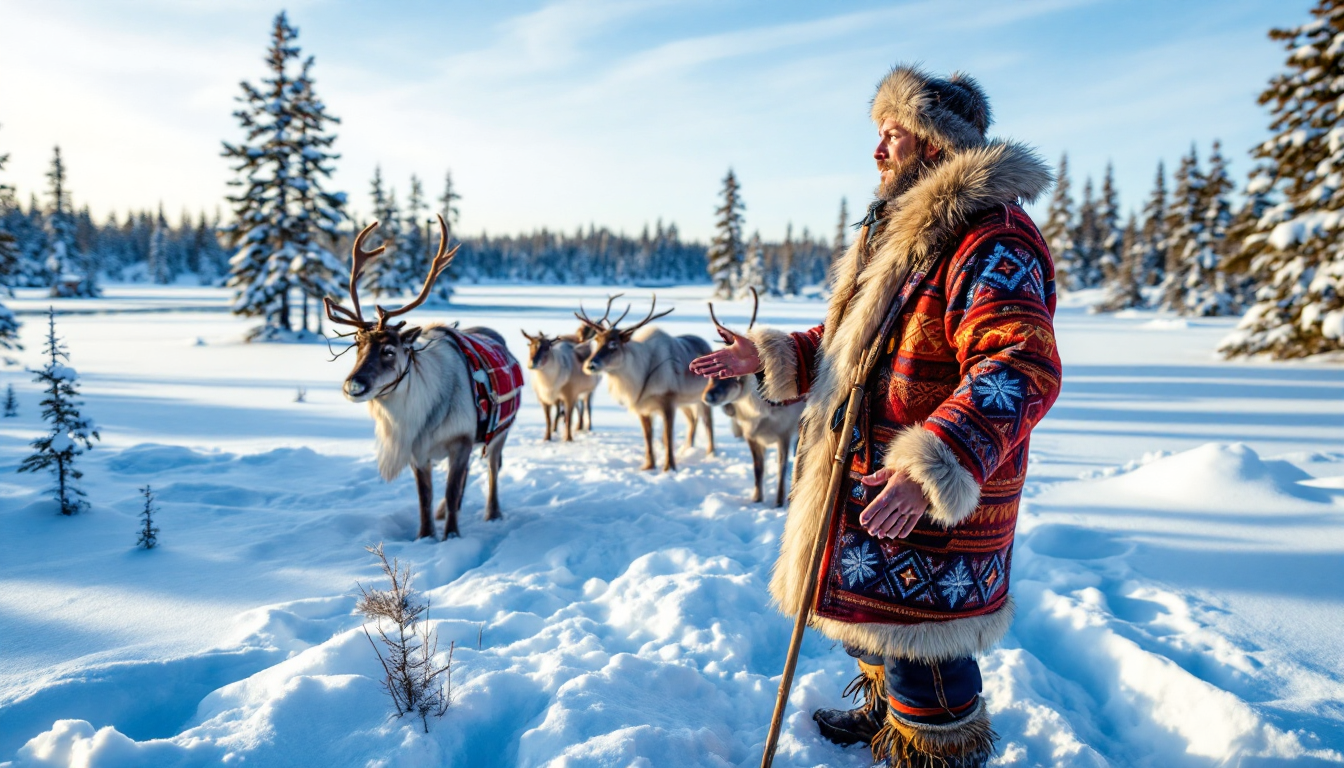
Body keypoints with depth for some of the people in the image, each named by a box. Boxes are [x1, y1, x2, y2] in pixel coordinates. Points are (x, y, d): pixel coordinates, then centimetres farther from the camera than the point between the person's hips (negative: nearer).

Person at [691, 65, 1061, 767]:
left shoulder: (991, 237, -20)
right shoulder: (901, 228, 15)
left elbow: (1019, 368, -33)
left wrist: (933, 468, -44)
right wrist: (772, 356, 10)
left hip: (935, 502, -10)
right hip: (867, 480, 10)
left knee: (918, 645, 0)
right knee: (873, 610, 26)